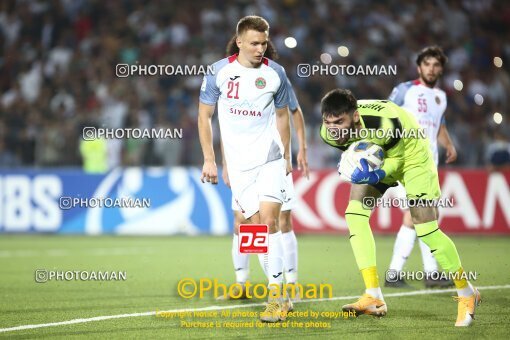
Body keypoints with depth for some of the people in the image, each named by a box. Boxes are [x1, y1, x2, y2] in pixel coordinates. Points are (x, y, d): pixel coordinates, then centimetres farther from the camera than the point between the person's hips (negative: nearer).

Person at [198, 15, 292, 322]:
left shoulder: (275, 73, 1)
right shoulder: (219, 72, -2)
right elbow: (204, 115, 5)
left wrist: (287, 155, 16)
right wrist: (209, 160, 1)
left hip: (270, 159, 0)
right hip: (239, 164, 0)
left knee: (269, 222, -13)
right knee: (256, 226, -1)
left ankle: (276, 296, -11)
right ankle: (281, 296, 9)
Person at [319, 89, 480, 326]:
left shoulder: (384, 124, -41)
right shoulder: (328, 133, -23)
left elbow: (397, 159, -24)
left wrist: (377, 174, -42)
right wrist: (359, 168, -22)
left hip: (410, 154, -6)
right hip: (376, 158, 6)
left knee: (426, 229, -11)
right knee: (354, 214, -12)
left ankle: (467, 294, 10)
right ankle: (374, 298, -9)